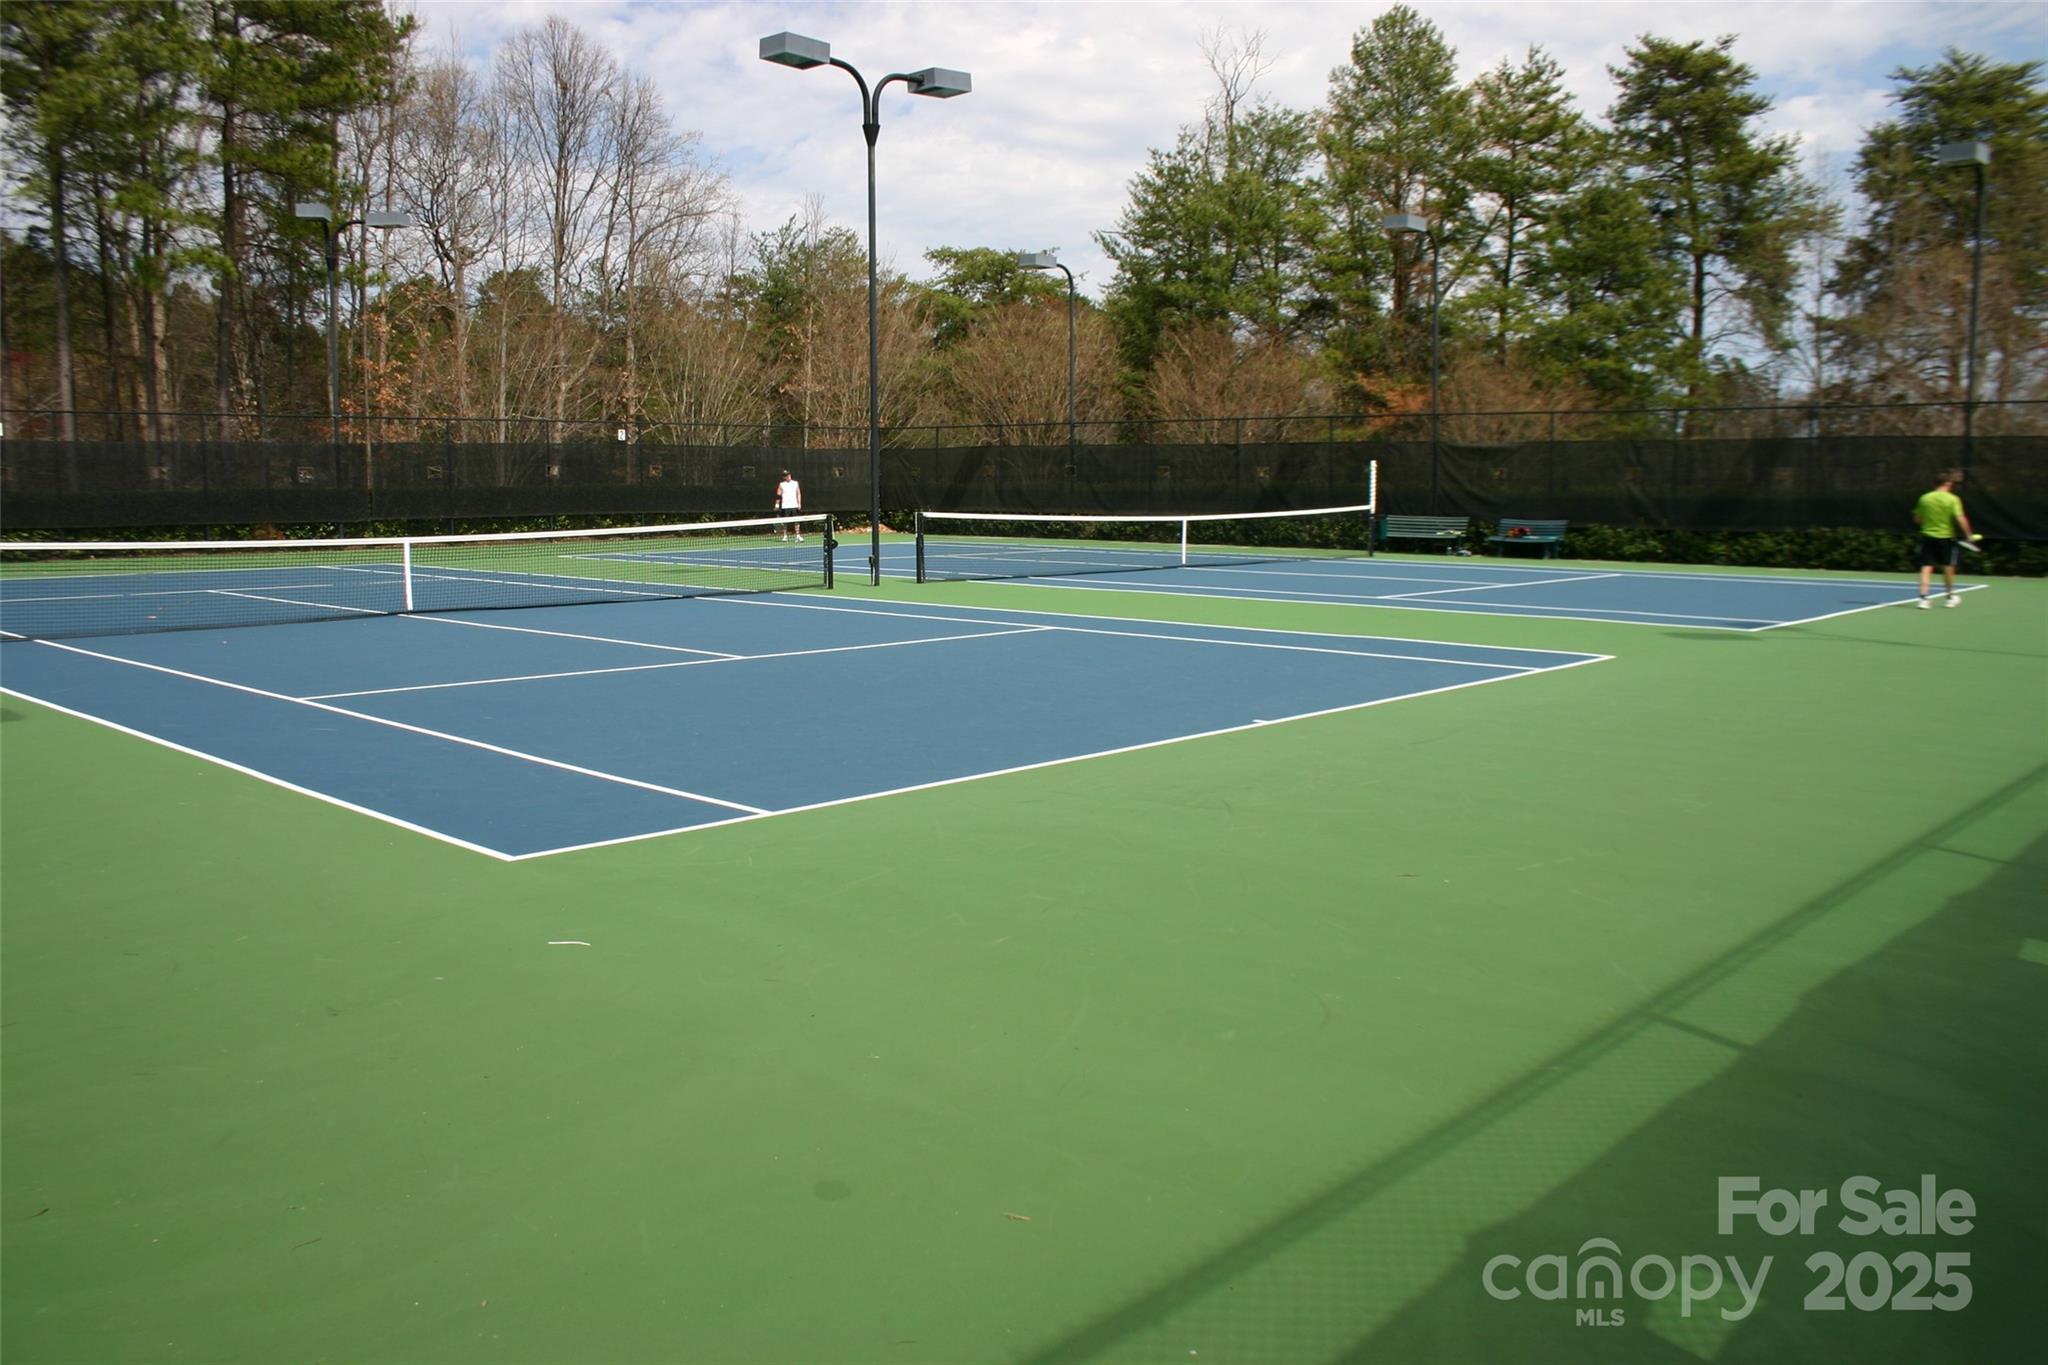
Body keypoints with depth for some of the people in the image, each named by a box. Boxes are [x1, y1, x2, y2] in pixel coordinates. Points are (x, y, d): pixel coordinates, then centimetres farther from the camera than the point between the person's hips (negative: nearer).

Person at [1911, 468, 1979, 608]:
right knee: (1948, 567, 15)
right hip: (1946, 537, -1)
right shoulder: (1953, 499, -10)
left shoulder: (1924, 498, 0)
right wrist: (1969, 534, -8)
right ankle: (1950, 597, 30)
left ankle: (1923, 598, -13)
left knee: (1926, 568, -1)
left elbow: (1917, 518, 7)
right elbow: (1960, 519, -16)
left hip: (1927, 536, 1)